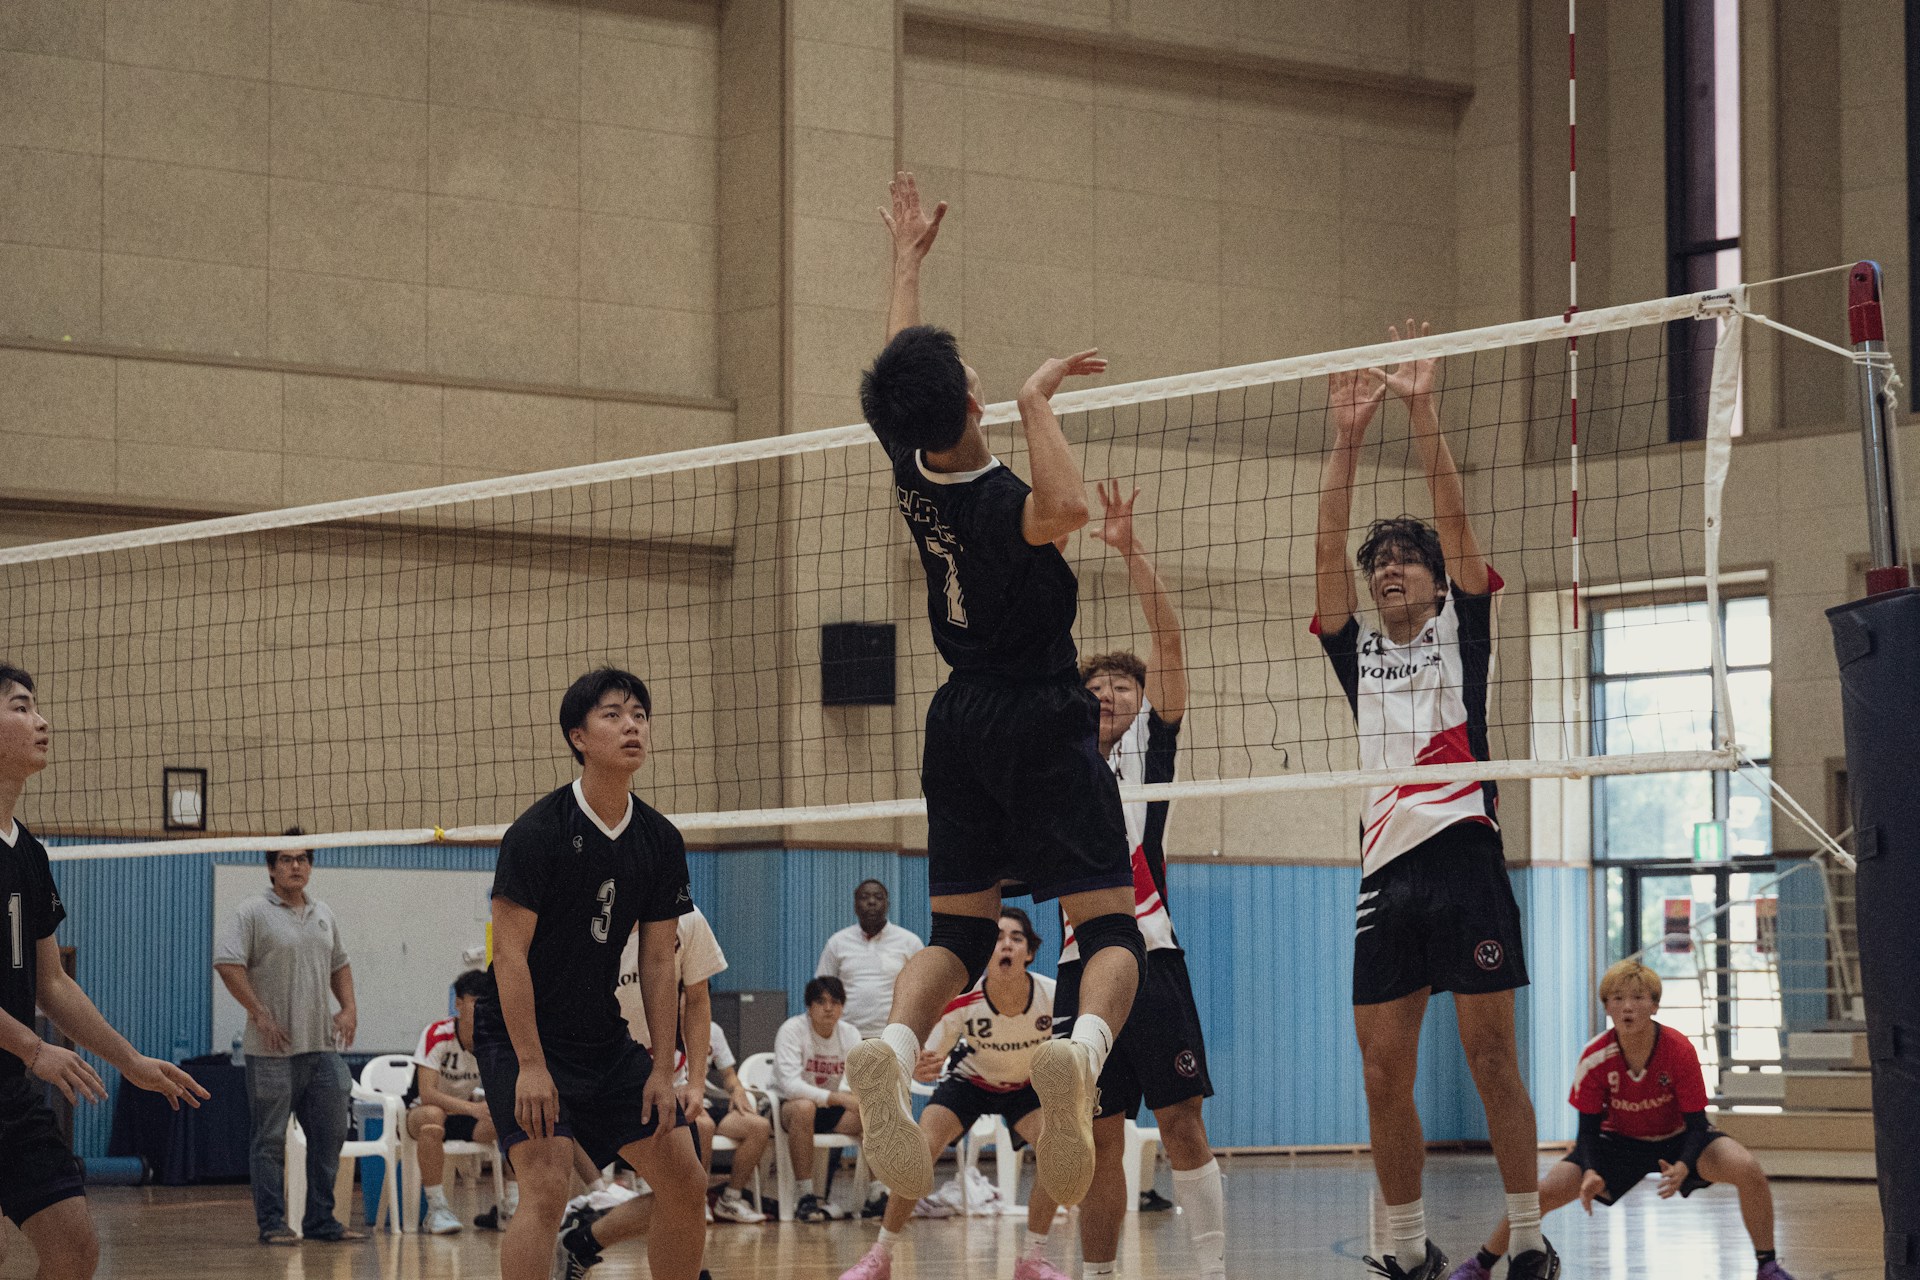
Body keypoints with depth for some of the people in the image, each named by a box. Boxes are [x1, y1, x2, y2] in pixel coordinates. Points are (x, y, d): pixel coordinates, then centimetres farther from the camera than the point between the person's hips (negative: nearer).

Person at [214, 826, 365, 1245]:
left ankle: (320, 1220, 16)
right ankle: (272, 1224, 3)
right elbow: (227, 963, -13)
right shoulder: (253, 913, -5)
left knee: (329, 1135, 7)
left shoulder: (323, 914, 16)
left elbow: (339, 964, 27)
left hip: (322, 1045, 7)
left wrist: (349, 1008, 12)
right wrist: (260, 1014, -16)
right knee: (271, 1139, -2)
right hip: (272, 1049, -7)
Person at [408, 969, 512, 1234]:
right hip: (422, 1111, -4)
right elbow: (427, 1093, -33)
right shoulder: (437, 1035, -24)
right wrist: (472, 1108, -47)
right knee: (432, 1118, -41)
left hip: (466, 1111, 4)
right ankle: (437, 1209, -33)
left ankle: (513, 1205, -12)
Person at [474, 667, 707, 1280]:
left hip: (604, 1039, 6)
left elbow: (657, 960, 5)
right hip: (521, 1036, -6)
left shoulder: (661, 842, 1)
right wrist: (530, 1065, -22)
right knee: (547, 1185, -22)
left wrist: (663, 1068, -1)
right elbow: (511, 955, -17)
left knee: (684, 1184, 3)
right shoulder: (537, 833, -16)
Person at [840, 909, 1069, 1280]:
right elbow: (928, 1060, -26)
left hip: (1027, 1087, 1)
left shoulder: (1053, 997, -31)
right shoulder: (962, 1001, -33)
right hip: (968, 1080, -1)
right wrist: (920, 1068, -49)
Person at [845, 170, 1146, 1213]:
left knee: (957, 930, 7)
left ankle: (893, 1048, -23)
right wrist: (1034, 400, -30)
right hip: (1043, 724, -6)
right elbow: (1064, 510, -44)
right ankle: (1080, 1052, -39)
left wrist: (908, 257, 29)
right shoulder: (1000, 502, -19)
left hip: (961, 723, 6)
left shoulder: (913, 477, -2)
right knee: (1108, 923, -8)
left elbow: (898, 367, 16)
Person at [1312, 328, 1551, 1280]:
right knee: (1383, 1071, 2)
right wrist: (1347, 440, 2)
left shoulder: (1462, 630, 11)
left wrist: (1421, 411, -4)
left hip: (1465, 854, -4)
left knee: (1490, 1057, -5)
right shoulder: (1358, 652, 19)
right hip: (1388, 869, 4)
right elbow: (1327, 549, 9)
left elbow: (1455, 521, 1)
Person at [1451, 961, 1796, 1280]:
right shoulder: (1595, 1057, -23)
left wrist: (1683, 1167, -42)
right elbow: (1589, 1128, -14)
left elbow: (1696, 1123, -21)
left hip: (1677, 1139, -1)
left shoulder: (1680, 1050, -27)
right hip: (1618, 1141, 1)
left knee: (1749, 1170, -28)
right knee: (1544, 1191, -16)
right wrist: (1591, 1173, -34)